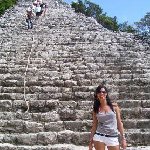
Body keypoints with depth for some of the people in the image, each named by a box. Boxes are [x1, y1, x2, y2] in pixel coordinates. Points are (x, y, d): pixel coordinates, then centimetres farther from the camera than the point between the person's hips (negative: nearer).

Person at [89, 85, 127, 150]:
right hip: (99, 137, 1)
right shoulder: (96, 109, 4)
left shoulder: (114, 106, 1)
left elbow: (119, 123, 3)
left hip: (113, 137, 0)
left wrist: (123, 138, -1)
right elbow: (94, 126, 7)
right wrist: (90, 141, 5)